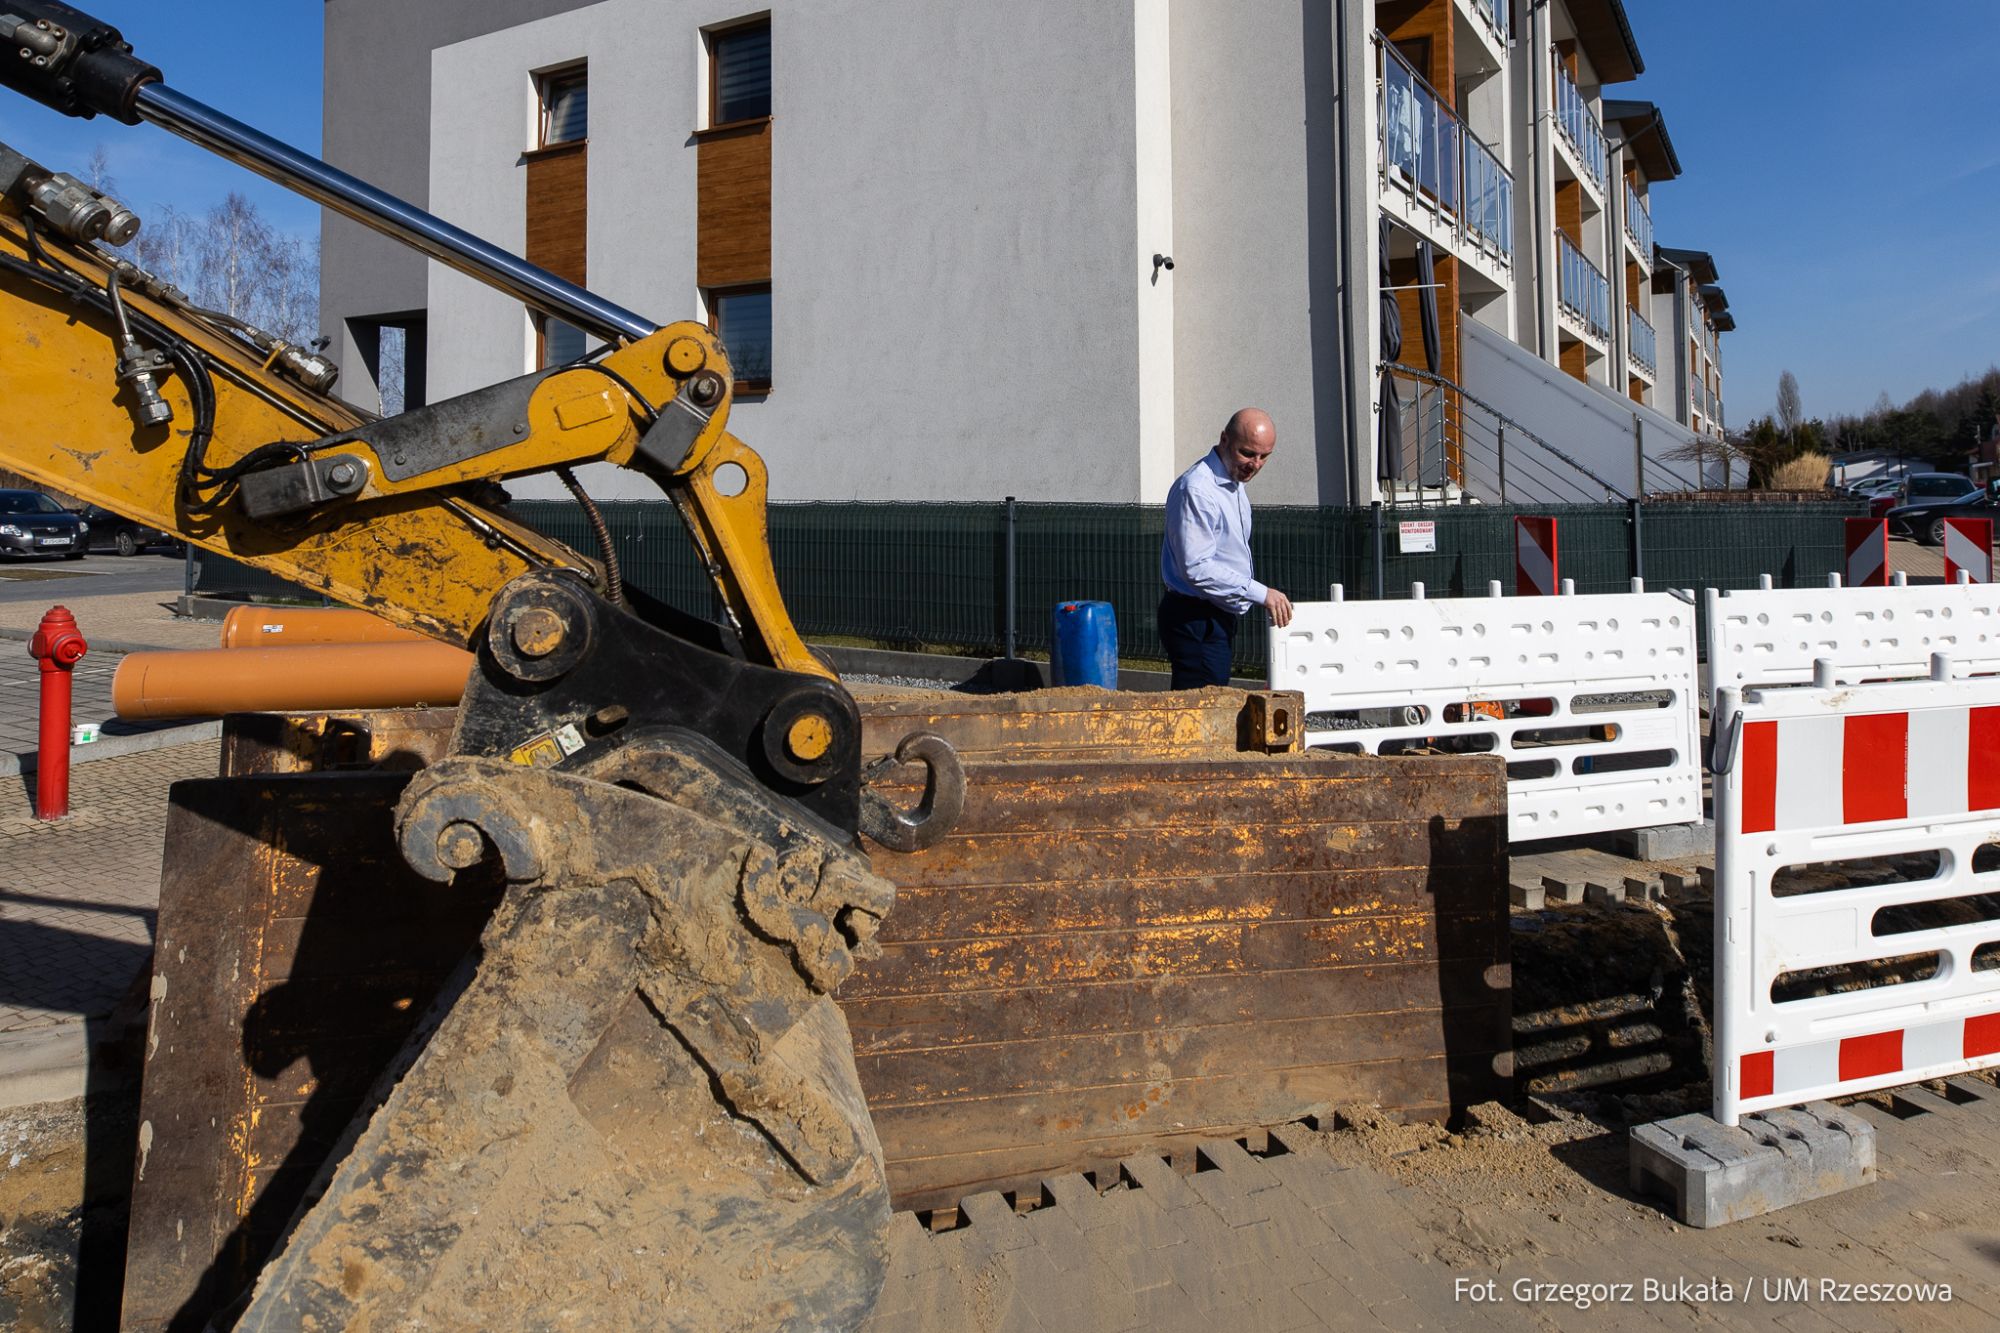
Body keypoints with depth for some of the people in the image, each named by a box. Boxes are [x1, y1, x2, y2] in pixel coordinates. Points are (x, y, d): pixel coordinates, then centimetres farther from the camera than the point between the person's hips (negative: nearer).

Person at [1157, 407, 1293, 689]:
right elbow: (1197, 568, -26)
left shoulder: (1234, 483, 14)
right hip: (1195, 621, -10)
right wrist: (1260, 593, -22)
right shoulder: (1197, 489, -19)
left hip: (1218, 617, 10)